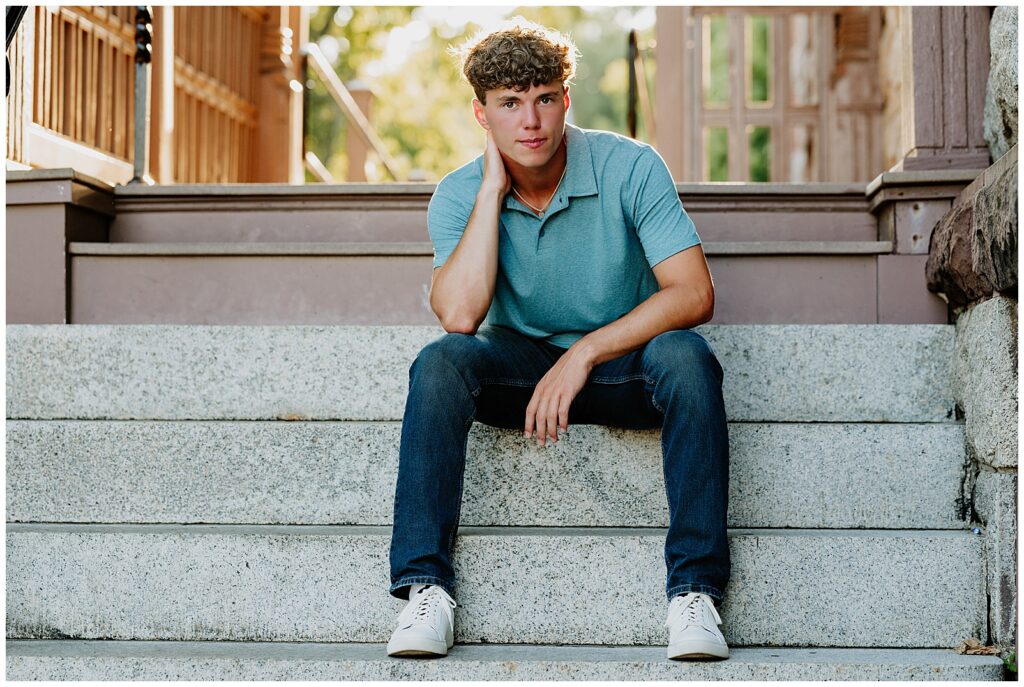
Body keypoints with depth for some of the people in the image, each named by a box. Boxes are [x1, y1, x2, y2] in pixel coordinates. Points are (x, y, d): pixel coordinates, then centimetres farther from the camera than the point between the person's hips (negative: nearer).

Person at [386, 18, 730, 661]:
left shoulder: (630, 167, -13)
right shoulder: (460, 194, -8)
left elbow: (694, 294, -21)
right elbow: (459, 316, -25)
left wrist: (585, 354, -27)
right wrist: (493, 190, -21)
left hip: (624, 361, -1)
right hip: (521, 362, 1)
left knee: (685, 356, -34)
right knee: (440, 361, -29)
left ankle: (695, 590, -31)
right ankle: (426, 588, -28)